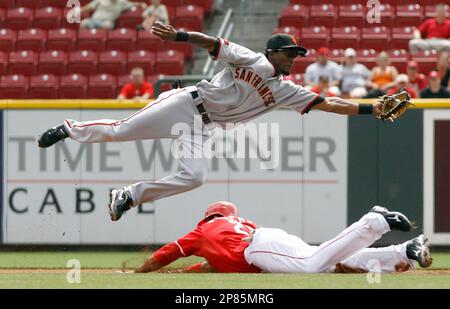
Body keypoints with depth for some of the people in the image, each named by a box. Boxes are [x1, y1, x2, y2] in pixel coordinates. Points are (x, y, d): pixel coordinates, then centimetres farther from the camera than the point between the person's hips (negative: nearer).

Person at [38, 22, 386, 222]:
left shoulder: (285, 91, 7)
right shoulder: (252, 60, -6)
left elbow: (327, 103, 2)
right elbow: (213, 43, -14)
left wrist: (368, 109, -7)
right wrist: (179, 36, -30)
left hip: (203, 127, 5)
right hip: (186, 103, -5)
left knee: (194, 177, -18)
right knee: (120, 130, -6)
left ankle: (129, 195, -6)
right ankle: (69, 129, 18)